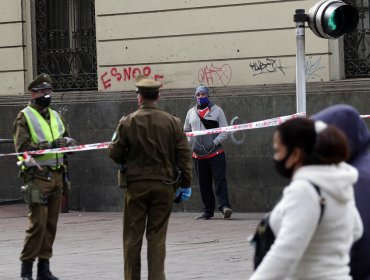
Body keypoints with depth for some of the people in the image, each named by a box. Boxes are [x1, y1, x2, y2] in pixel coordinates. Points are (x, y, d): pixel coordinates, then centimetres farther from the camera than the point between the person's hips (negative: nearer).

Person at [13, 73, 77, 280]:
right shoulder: (25, 117, -2)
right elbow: (22, 146, -13)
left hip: (56, 175, 7)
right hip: (37, 176, -7)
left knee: (51, 223, 8)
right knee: (38, 223, -11)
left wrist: (67, 141, -6)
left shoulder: (55, 116, 19)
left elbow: (69, 140, 18)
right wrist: (49, 144, -20)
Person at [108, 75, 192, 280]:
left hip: (136, 184, -1)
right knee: (157, 236, 6)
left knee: (133, 236, 8)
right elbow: (184, 156, -1)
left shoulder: (128, 122, -6)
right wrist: (186, 184, 5)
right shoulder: (172, 122, -1)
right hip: (163, 185, 1)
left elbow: (114, 153, -2)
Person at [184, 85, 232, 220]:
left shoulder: (217, 110, 3)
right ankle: (208, 210, 13)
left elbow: (225, 131, 0)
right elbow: (186, 131, 21)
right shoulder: (191, 112, 13)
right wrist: (190, 143, 4)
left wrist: (214, 142, -12)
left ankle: (224, 206, -14)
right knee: (204, 184, 7)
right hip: (198, 154, 4)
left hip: (215, 153, -4)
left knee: (220, 179, -12)